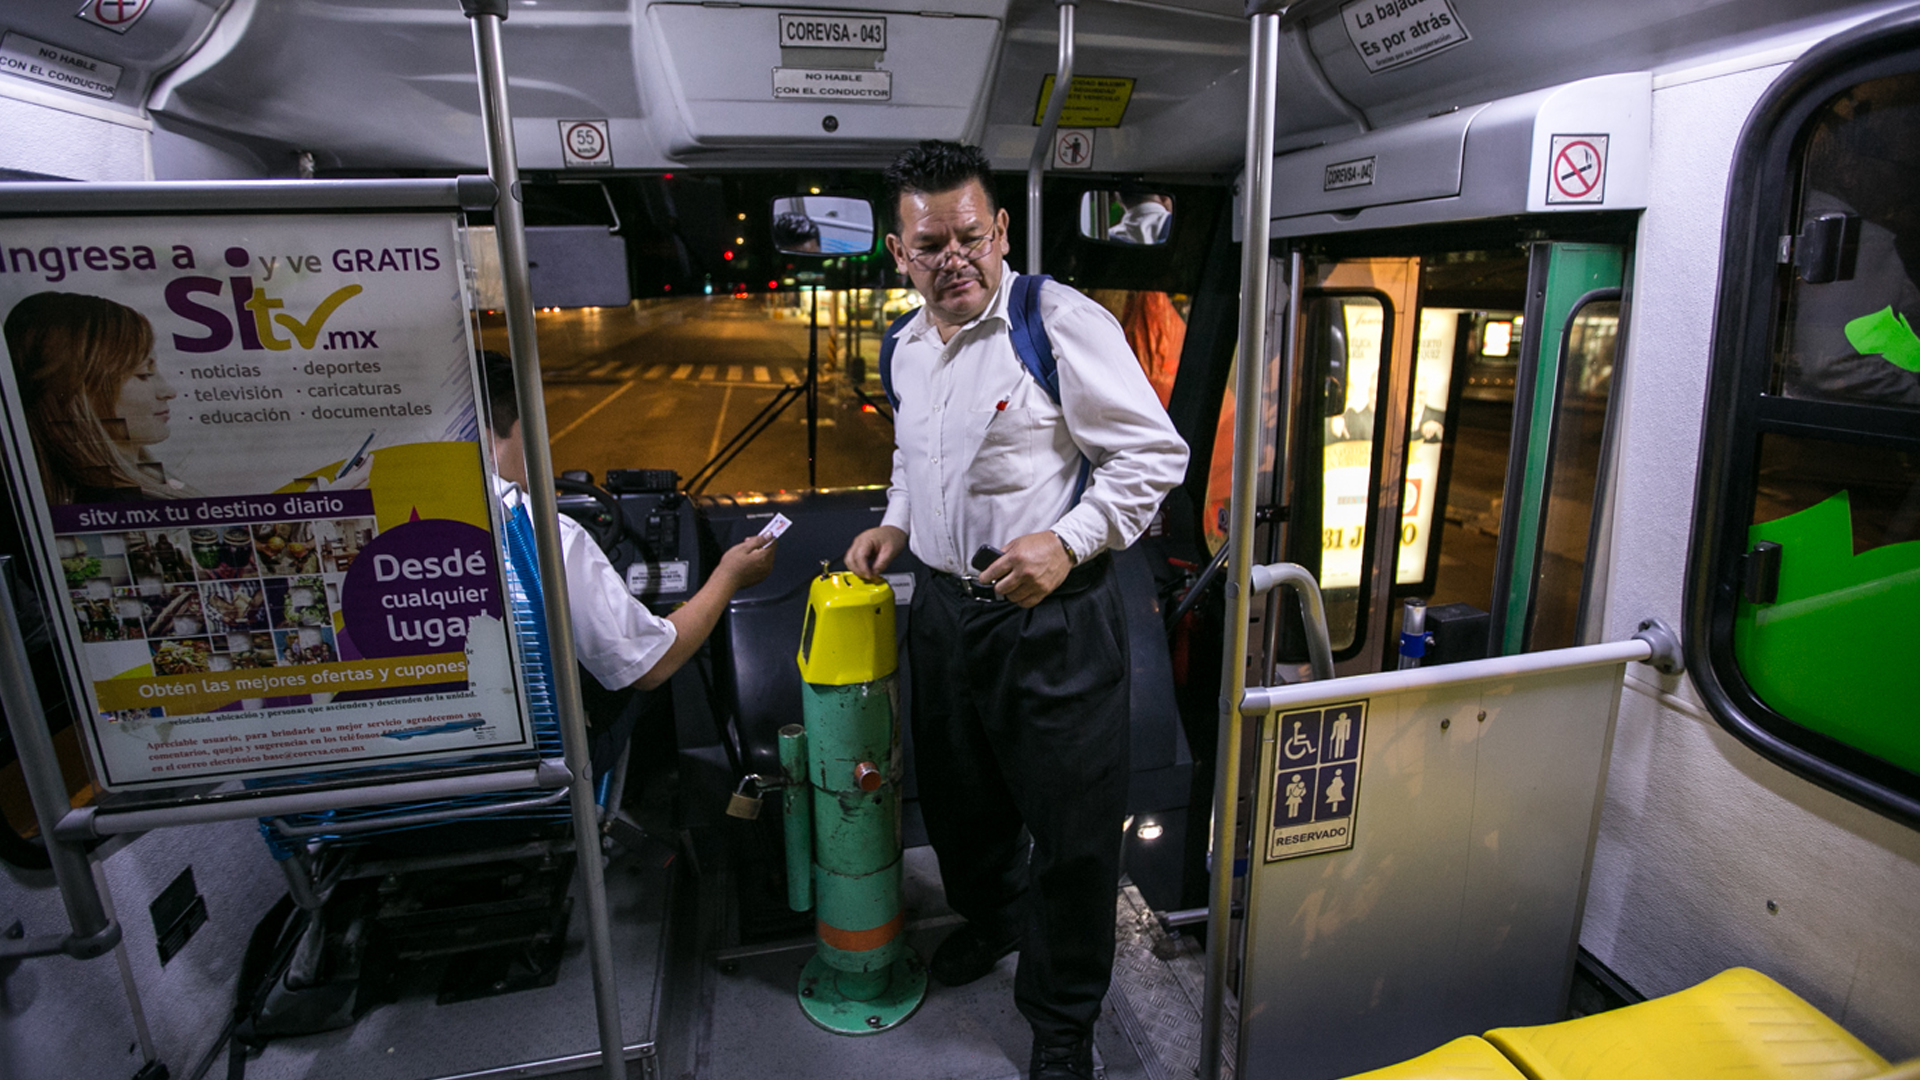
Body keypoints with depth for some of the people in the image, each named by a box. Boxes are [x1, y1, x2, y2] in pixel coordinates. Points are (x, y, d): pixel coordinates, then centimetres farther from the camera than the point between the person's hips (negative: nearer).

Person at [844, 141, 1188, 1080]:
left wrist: (1066, 542, -22)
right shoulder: (905, 347, 9)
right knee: (957, 792, 23)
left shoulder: (1063, 323, -13)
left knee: (1071, 823, 6)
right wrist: (894, 523, 10)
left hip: (1051, 614, -6)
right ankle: (988, 918, 54)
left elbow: (1155, 453, -12)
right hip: (942, 606, 7)